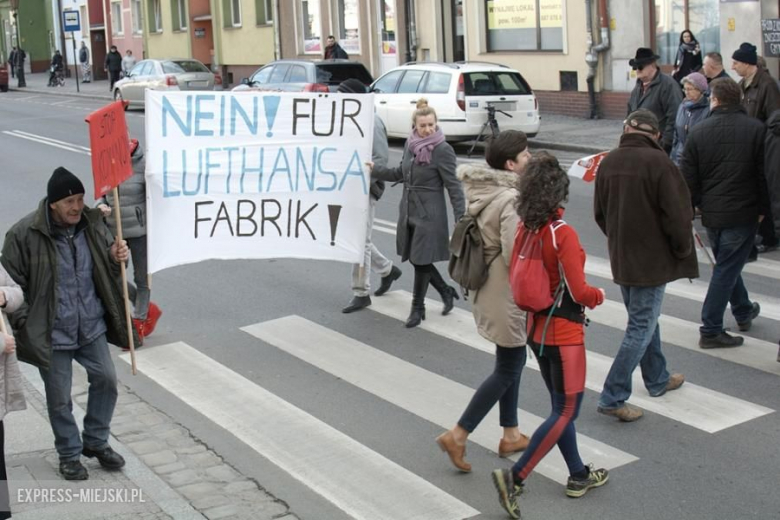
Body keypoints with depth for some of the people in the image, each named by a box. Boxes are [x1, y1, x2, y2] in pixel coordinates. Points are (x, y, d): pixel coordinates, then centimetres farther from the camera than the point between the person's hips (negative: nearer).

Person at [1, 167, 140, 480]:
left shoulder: (92, 224, -3)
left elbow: (106, 267, 13)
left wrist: (116, 258, -10)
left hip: (92, 327, 4)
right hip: (53, 334, -4)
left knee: (106, 380, 10)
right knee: (59, 399, 8)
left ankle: (96, 442, 31)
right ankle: (69, 454, 29)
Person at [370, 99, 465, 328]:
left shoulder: (443, 150, -15)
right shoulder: (410, 144, 5)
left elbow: (453, 185, -14)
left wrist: (460, 218, -19)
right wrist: (375, 170, 12)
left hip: (429, 214, -7)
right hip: (408, 211, 7)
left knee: (421, 260, 1)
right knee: (415, 258, 13)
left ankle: (418, 308, 18)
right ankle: (446, 292, 33)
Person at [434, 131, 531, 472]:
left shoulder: (480, 190, 3)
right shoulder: (511, 200, -24)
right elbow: (516, 255, -28)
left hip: (487, 287, 10)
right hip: (507, 294, -10)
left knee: (512, 361, 21)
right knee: (507, 369, 3)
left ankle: (511, 435, 30)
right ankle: (457, 435, 4)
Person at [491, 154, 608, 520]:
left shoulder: (524, 229, -2)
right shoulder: (563, 234, -22)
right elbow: (579, 292, -20)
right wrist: (599, 295, -1)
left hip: (536, 329, 7)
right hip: (564, 333, -7)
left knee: (560, 405, 19)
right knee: (566, 411, 4)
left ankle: (578, 476, 32)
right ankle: (515, 477, -4)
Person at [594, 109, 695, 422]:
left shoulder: (609, 162, 1)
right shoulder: (658, 162, -20)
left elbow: (600, 213, 9)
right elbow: (677, 214, -19)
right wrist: (683, 251, -3)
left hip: (621, 258, 7)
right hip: (652, 260, -7)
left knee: (643, 320, 22)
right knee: (642, 328, -1)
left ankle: (657, 380, 37)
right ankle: (612, 397, -2)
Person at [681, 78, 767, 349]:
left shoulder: (699, 131, -4)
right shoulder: (756, 129, -9)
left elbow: (689, 179, -2)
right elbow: (764, 174, -7)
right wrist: (762, 208, 5)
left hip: (711, 213, 3)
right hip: (742, 212, -3)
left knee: (726, 263, 23)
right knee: (727, 268, 2)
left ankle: (744, 311, 40)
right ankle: (710, 331, 4)